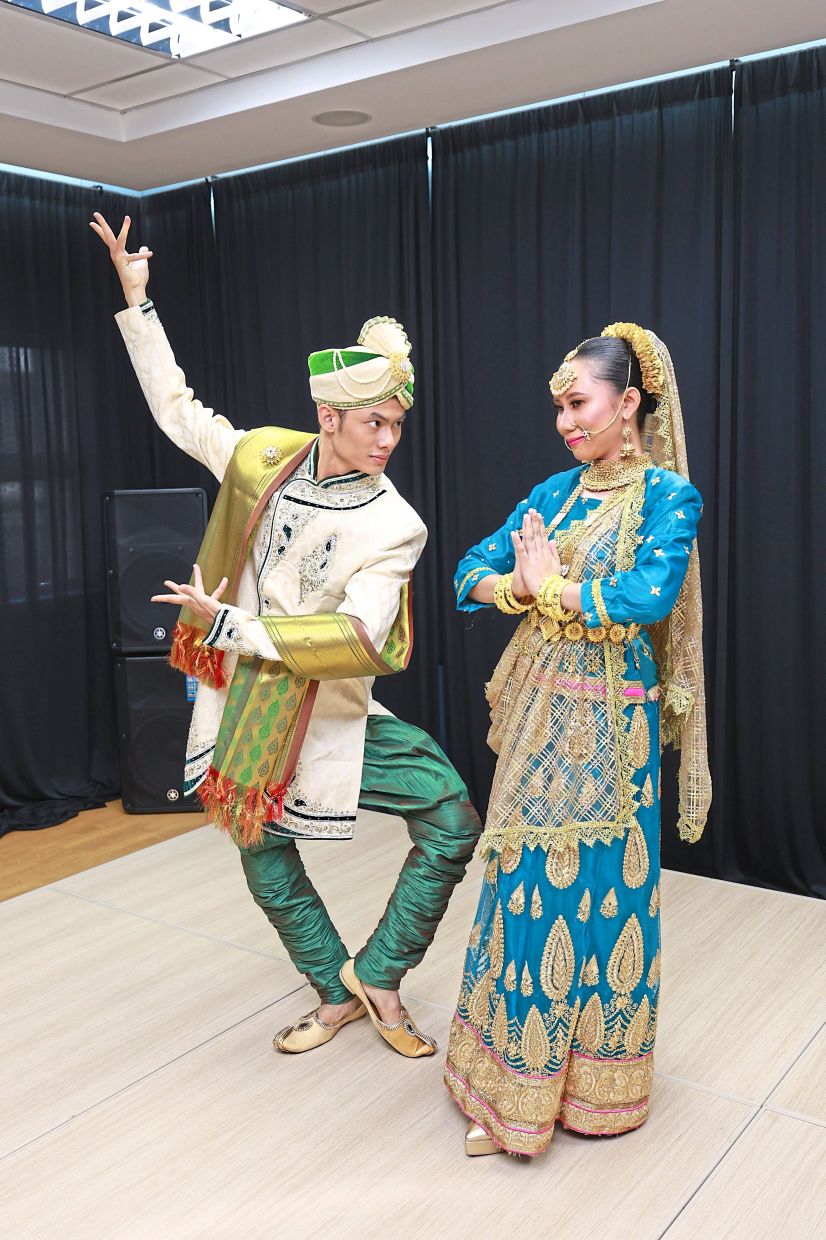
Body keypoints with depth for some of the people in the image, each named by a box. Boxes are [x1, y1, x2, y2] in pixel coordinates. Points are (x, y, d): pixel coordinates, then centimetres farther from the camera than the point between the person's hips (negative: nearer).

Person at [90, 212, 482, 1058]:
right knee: (265, 861, 15)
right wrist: (136, 301, 13)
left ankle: (375, 973, 8)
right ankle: (337, 996, 37)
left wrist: (231, 624, -26)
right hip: (243, 704, 3)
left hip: (332, 717, -3)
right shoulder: (264, 456, -5)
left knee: (452, 821, -14)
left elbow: (357, 639, -26)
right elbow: (177, 409, 11)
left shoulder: (394, 526, -16)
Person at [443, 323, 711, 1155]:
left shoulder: (667, 494, -7)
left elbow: (653, 594, -23)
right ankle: (512, 1085, 27)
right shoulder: (555, 493, 10)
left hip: (611, 726, -5)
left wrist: (549, 586, -11)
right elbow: (472, 574, 6)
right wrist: (519, 583, -15)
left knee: (598, 889, 4)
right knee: (525, 886, 9)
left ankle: (593, 1081, 25)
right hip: (539, 717, 6)